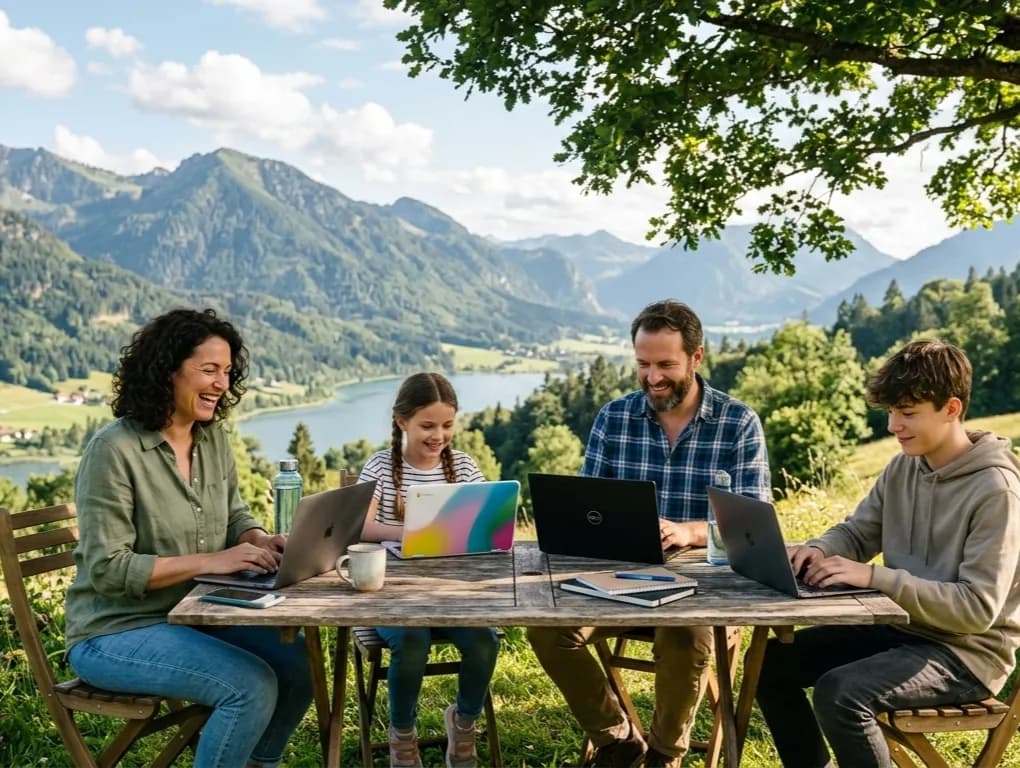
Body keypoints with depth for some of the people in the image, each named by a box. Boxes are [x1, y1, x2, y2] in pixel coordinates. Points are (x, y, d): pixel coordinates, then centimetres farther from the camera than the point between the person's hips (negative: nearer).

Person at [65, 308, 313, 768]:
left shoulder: (214, 438, 2)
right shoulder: (114, 450, -20)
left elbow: (235, 517, 12)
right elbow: (107, 569, -22)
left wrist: (261, 542, -11)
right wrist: (210, 561, -27)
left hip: (195, 615, 7)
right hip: (116, 631, -7)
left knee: (299, 660, -8)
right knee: (252, 685, -24)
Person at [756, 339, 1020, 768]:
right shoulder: (903, 468, 3)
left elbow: (978, 608, -23)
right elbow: (856, 533, 11)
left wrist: (874, 577, -30)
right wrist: (819, 551, -14)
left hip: (967, 652, -8)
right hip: (900, 628, 8)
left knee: (840, 692, -30)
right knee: (772, 660, 1)